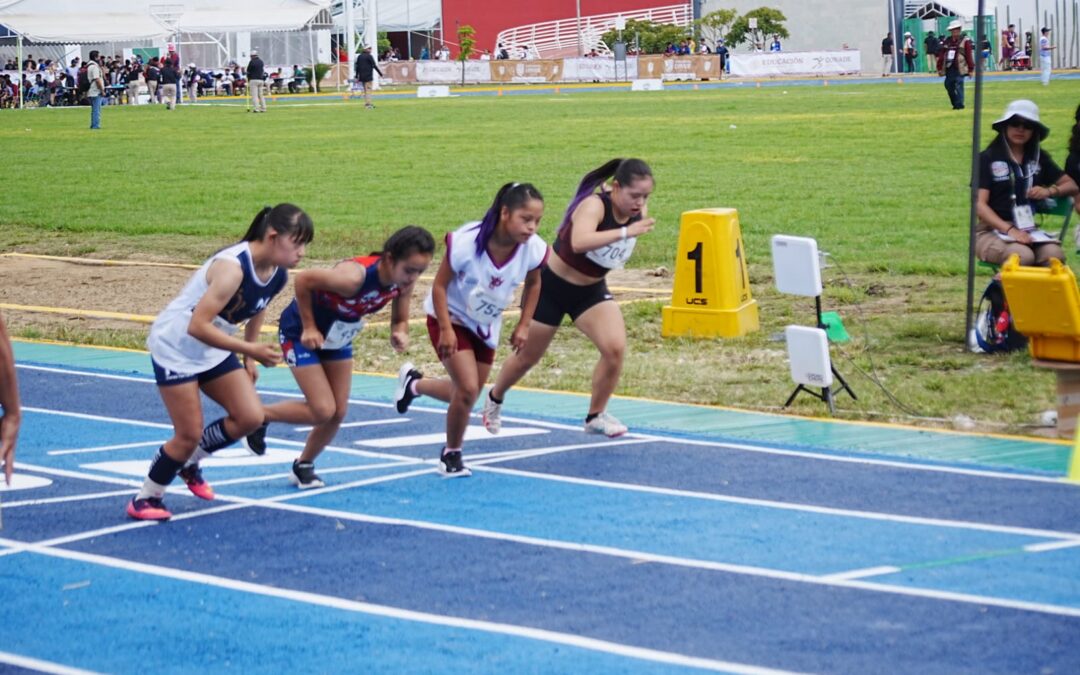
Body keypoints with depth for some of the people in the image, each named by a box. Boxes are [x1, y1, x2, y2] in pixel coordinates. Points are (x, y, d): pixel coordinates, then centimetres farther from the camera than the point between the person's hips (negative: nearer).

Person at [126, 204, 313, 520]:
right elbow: (198, 327, -35)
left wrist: (249, 359, 14)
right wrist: (250, 349, -33)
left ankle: (189, 463, 22)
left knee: (250, 417, -2)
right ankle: (144, 500, 14)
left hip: (214, 350, 8)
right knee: (189, 434, -7)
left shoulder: (278, 276, -8)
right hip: (175, 346, -8)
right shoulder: (233, 268, -34)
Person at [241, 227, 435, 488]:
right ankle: (259, 415, 13)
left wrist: (399, 334, -28)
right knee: (323, 411, -11)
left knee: (338, 412, 5)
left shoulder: (404, 281, -18)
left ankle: (303, 466, 27)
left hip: (338, 337, 7)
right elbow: (303, 280, -29)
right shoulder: (354, 277, -39)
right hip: (302, 333, -7)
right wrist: (309, 327, -22)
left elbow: (399, 319, -4)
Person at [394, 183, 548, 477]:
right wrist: (446, 330, -25)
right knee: (468, 389, -18)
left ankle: (413, 383, 43)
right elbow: (439, 286, -21)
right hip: (450, 317, -5)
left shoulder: (533, 249, -22)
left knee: (469, 393, 14)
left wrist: (523, 325, -4)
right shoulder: (465, 242, -34)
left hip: (486, 326, 6)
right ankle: (451, 454, 6)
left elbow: (533, 284, 1)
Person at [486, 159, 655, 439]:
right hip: (552, 286, -5)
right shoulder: (594, 205, -32)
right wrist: (625, 232, -57)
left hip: (591, 291, 5)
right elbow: (579, 242, -54)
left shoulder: (638, 211, -11)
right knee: (528, 356, 13)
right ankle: (494, 400, 44)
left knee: (615, 348, -18)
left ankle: (596, 416, 3)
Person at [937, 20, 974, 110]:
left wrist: (971, 69, -10)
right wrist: (939, 68, 9)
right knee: (949, 86, 6)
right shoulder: (947, 41, 13)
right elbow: (941, 55, 13)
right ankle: (955, 103, 20)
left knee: (958, 86, -12)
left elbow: (969, 55, -5)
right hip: (949, 68, 6)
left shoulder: (965, 41, -1)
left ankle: (959, 104, -9)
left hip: (959, 68, -6)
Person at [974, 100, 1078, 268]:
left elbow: (1071, 185, 19)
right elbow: (980, 205, -7)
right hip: (992, 230, -4)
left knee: (1054, 254, -28)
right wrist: (1009, 230, -22)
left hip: (1027, 230, 4)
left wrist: (1048, 191, -4)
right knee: (1023, 256, -35)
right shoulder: (988, 158, 2)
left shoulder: (1038, 157, 15)